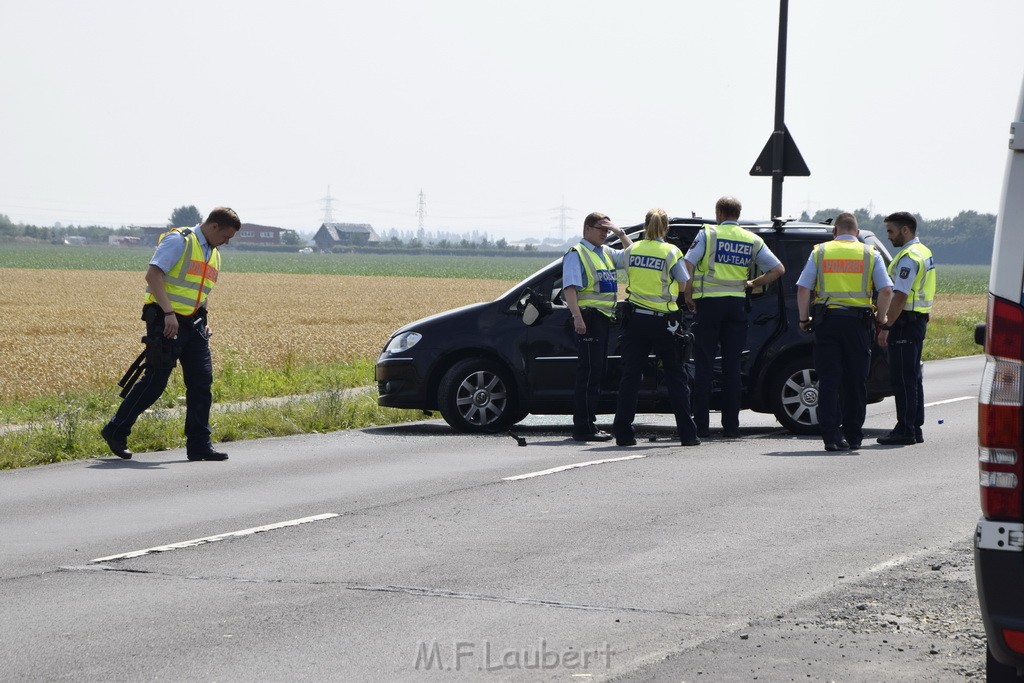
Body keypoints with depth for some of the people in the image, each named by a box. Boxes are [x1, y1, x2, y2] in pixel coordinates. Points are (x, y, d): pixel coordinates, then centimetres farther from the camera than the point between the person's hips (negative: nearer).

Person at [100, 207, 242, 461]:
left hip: (192, 325, 8)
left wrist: (203, 322, 14)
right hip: (166, 323, -8)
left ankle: (199, 444, 4)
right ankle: (115, 432, 9)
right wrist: (168, 313, -26)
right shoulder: (178, 241, -9)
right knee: (155, 381, -5)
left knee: (201, 381, 0)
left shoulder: (214, 254, 19)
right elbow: (153, 274, -19)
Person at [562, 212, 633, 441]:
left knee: (598, 371, 10)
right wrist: (577, 317, -23)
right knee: (589, 372, -11)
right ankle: (584, 427, -11)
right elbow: (570, 287, -13)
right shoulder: (577, 253, -3)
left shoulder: (606, 253, 21)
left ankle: (586, 424, 15)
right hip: (589, 317, -9)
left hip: (605, 317, 9)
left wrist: (620, 233, 8)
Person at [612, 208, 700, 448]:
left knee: (630, 376, 6)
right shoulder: (671, 252, -8)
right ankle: (687, 433, 6)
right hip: (663, 321, -3)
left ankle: (623, 433, 2)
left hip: (635, 318, 3)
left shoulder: (632, 250, 2)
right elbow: (686, 285, -5)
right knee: (675, 377, 7)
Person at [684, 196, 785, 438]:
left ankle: (701, 424, -3)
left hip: (709, 302, -3)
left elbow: (687, 265, -13)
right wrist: (753, 284, 13)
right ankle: (731, 425, 5)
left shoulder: (708, 234, -3)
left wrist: (688, 296, -3)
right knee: (732, 366, 7)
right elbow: (778, 269, 6)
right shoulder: (752, 240, 7)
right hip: (737, 304, 3)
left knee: (704, 364, 1)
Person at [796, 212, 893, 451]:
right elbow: (886, 290, -2)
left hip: (826, 320, 0)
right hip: (858, 322, 0)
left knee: (828, 380, 1)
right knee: (856, 381, 9)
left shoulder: (820, 252, 6)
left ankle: (831, 435, -7)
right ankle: (853, 436, 14)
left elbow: (803, 289, -1)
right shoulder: (870, 254, 7)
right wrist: (880, 319, 11)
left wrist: (804, 319, 10)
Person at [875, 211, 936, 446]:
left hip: (905, 322, -10)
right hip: (918, 319, 10)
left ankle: (905, 430, -7)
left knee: (902, 376, -8)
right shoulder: (924, 252, 17)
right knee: (912, 376, 14)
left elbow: (900, 296, -23)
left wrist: (886, 327, -23)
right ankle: (915, 428, 18)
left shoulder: (909, 257, -16)